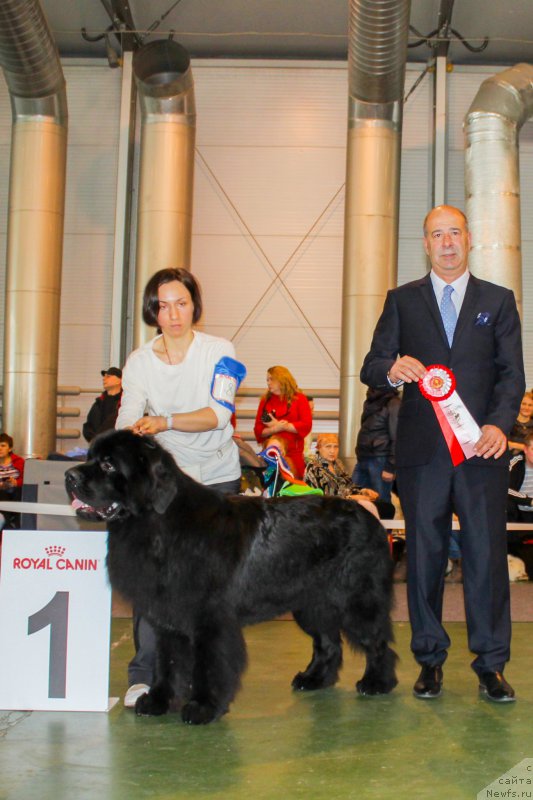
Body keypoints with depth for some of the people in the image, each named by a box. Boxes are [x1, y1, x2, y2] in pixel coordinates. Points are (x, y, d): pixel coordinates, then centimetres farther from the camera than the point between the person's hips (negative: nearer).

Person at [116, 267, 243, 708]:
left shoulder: (219, 352, -5)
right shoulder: (140, 361, 0)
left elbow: (219, 413, -18)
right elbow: (127, 424, -11)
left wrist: (164, 421, -33)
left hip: (218, 478, -1)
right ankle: (144, 675, -3)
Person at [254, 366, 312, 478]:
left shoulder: (299, 399, 4)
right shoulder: (265, 401, 11)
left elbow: (306, 424, -7)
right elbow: (258, 430, 6)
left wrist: (279, 425, -9)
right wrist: (276, 429, -13)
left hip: (294, 453, -2)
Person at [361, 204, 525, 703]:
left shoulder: (498, 301, 12)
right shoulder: (402, 301, 12)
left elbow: (512, 373, 5)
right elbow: (370, 368, 6)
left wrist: (499, 424, -13)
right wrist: (392, 369, -18)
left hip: (482, 448, 0)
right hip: (422, 450, 1)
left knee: (487, 554, -2)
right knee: (424, 554, 6)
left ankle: (491, 665, 9)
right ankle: (430, 660, 18)